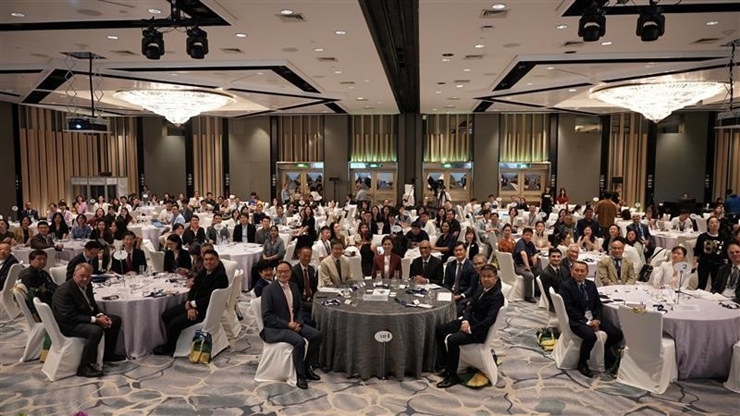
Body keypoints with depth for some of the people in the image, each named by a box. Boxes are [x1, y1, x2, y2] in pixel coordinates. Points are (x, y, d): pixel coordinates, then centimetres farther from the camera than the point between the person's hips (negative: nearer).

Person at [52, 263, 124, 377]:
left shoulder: (87, 285, 3)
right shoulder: (64, 291, -24)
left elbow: (92, 305, 14)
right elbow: (70, 317, -28)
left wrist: (101, 315, -7)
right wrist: (95, 320, -27)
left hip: (86, 317, 10)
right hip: (69, 325, -10)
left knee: (116, 320, 10)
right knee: (96, 330, -34)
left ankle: (107, 354, 23)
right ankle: (84, 368, -22)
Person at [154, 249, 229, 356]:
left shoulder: (220, 276, -19)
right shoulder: (204, 272, 7)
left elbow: (210, 299, -22)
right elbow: (193, 289, 7)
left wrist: (192, 304, -14)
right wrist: (190, 306, -10)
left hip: (205, 310, -9)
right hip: (193, 305, 9)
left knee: (175, 323, -16)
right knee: (166, 315, 3)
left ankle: (169, 347, 11)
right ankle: (172, 342, 19)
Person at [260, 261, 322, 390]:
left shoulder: (294, 286, 8)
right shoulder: (269, 290, -11)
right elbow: (267, 316, -15)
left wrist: (297, 322, -2)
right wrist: (287, 324, -20)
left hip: (293, 324, 7)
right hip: (275, 328, -7)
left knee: (316, 335, -12)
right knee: (299, 341, -29)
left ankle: (307, 368, 5)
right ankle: (299, 374, -10)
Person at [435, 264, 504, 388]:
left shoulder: (497, 296, -19)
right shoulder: (481, 289, 7)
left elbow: (490, 319, -27)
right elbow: (470, 305, 8)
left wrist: (470, 329, -24)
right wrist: (465, 320, -11)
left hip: (479, 330, -9)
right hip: (469, 321, 9)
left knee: (452, 340, -27)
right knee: (439, 330, 4)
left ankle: (452, 376, -12)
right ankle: (443, 365, 13)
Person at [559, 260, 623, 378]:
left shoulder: (591, 284, 11)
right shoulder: (565, 286, -8)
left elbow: (598, 304, 11)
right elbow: (569, 309, -14)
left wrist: (596, 320, -8)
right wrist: (587, 322, -18)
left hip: (593, 318, 7)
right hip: (577, 320, -6)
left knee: (617, 333, -9)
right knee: (591, 336, -34)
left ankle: (605, 352, 23)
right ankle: (582, 363, -8)